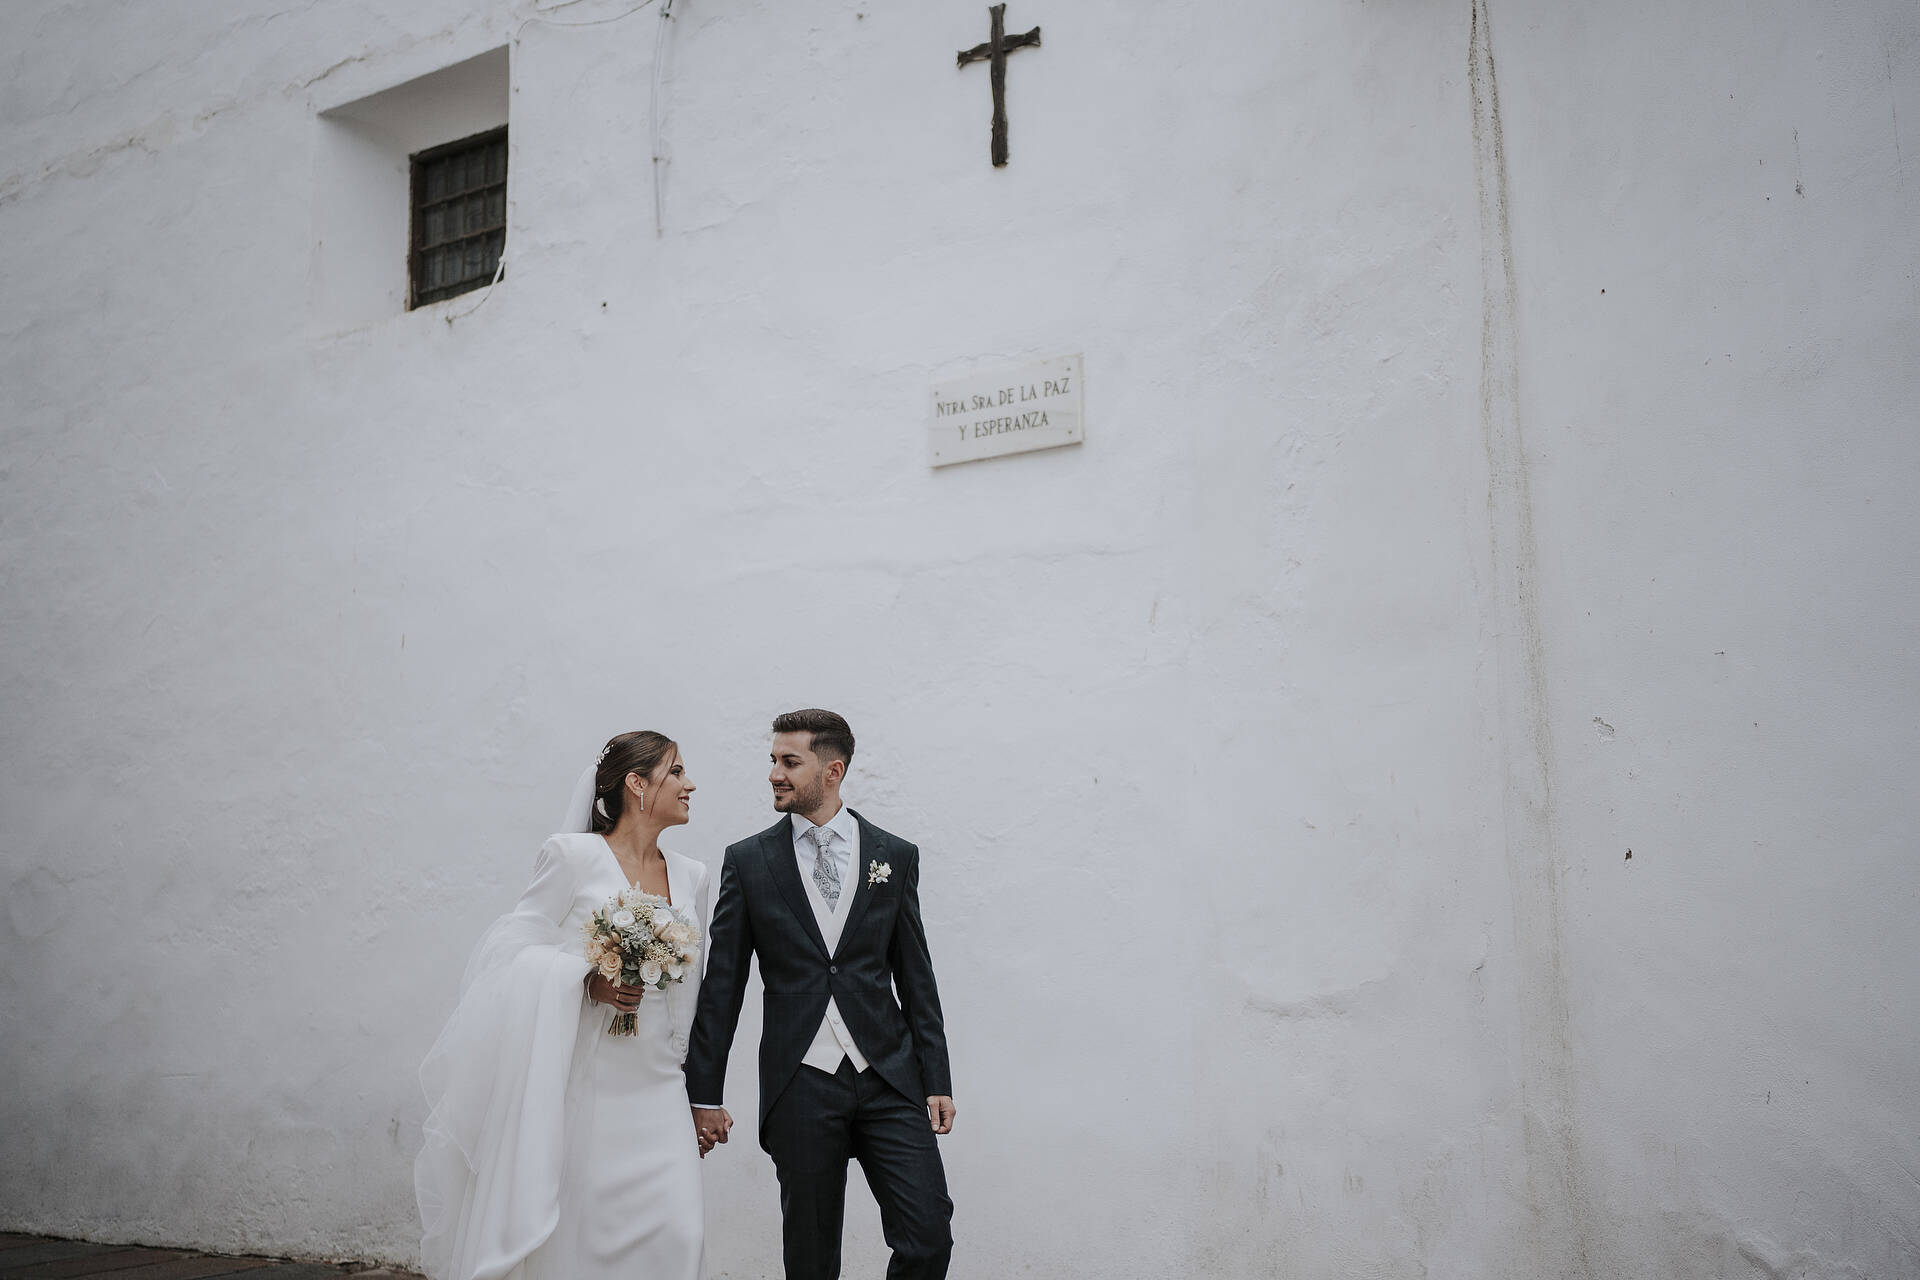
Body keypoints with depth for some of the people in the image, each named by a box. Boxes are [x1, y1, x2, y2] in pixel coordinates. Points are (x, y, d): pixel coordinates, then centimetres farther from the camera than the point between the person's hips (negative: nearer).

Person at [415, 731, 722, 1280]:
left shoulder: (691, 876, 11)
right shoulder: (574, 855, -3)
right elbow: (514, 951, -4)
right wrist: (587, 983, -20)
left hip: (657, 1090, 4)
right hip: (582, 1084, -4)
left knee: (676, 1234, -6)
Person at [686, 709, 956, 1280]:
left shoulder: (895, 856, 6)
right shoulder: (748, 861, 4)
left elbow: (916, 977, 8)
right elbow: (722, 983, 4)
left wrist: (937, 1082, 4)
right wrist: (703, 1092, 2)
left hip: (889, 1079, 1)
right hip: (800, 1087, 0)